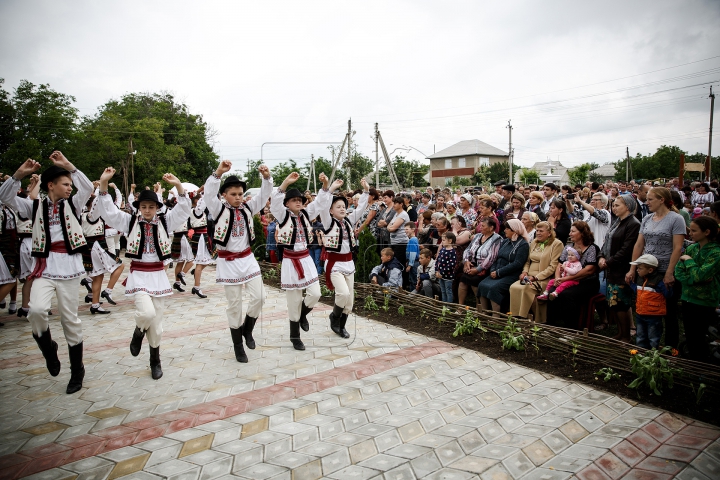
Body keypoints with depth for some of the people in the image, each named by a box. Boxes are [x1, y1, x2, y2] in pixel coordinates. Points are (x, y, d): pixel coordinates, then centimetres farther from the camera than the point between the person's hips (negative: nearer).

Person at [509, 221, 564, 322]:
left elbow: (553, 267, -8)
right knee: (513, 287, -23)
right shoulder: (534, 242, 20)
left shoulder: (557, 244, -1)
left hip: (544, 279, -6)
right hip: (529, 277, 6)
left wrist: (536, 277, -15)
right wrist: (524, 272, 3)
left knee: (526, 289, -32)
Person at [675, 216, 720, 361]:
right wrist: (694, 279, -17)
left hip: (704, 302, -6)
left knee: (697, 340, 4)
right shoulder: (691, 248, 3)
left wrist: (689, 261, -12)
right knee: (689, 337, 16)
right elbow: (678, 272, -1)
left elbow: (699, 275, -26)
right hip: (687, 298, 6)